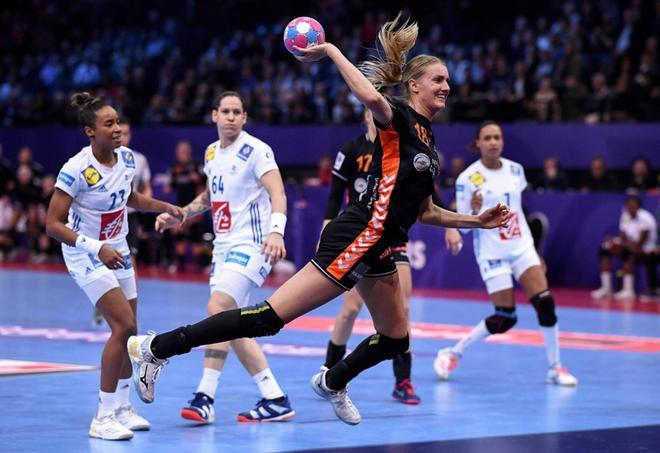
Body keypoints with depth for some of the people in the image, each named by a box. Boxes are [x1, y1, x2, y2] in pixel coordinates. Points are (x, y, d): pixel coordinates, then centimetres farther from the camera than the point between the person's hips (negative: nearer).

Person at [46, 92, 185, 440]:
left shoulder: (127, 158, -4)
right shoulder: (76, 170, -25)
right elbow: (53, 225, -24)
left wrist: (165, 207, 4)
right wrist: (96, 248, -34)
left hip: (117, 251, 7)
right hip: (86, 255, -7)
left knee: (128, 332, 10)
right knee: (124, 325, -19)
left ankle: (122, 407, 28)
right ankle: (103, 418, -13)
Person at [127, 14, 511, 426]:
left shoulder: (427, 139, 17)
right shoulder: (399, 118, -9)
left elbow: (425, 212, 23)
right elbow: (372, 98, -35)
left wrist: (477, 221, 19)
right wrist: (331, 50, -27)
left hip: (376, 252, 10)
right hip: (353, 241, -10)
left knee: (395, 341, 15)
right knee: (271, 317, -14)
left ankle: (333, 383, 41)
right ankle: (158, 347, -11)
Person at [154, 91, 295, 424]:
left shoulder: (256, 150, -10)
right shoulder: (211, 153, 13)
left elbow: (277, 193, -22)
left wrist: (276, 231, -38)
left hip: (251, 245, -9)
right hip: (224, 246, 9)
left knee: (217, 309, -22)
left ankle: (205, 397, -22)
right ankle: (275, 399, 12)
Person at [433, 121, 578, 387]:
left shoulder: (515, 170, 4)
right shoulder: (468, 178, -10)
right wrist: (475, 211, -31)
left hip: (522, 247, 5)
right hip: (492, 253, -5)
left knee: (545, 303, -11)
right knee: (505, 318, -8)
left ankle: (555, 368, 1)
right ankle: (453, 354, 11)